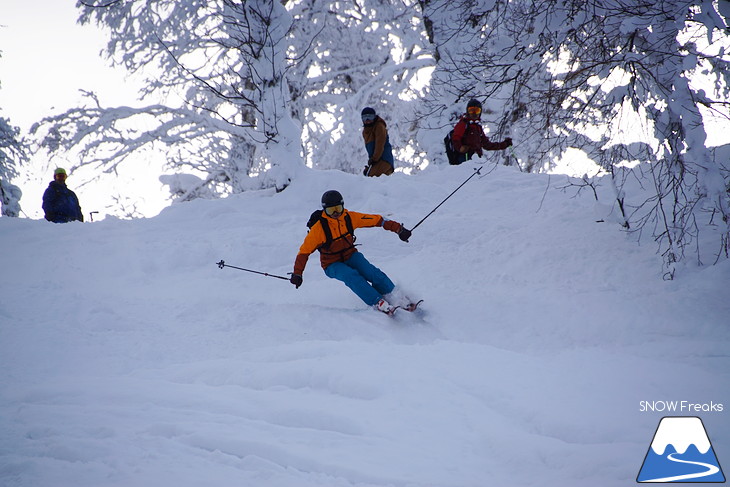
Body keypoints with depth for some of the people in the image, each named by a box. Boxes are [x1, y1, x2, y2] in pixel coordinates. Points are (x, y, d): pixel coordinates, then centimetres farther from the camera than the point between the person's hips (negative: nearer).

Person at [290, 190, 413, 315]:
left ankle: (396, 298, -23)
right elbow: (304, 251, -13)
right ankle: (378, 303, -37)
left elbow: (377, 220, -3)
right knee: (352, 276, -32)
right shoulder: (319, 227, -19)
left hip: (350, 255, 3)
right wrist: (297, 274, -18)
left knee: (371, 271, -24)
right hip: (332, 264, -3)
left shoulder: (349, 218, -9)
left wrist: (399, 229, -6)